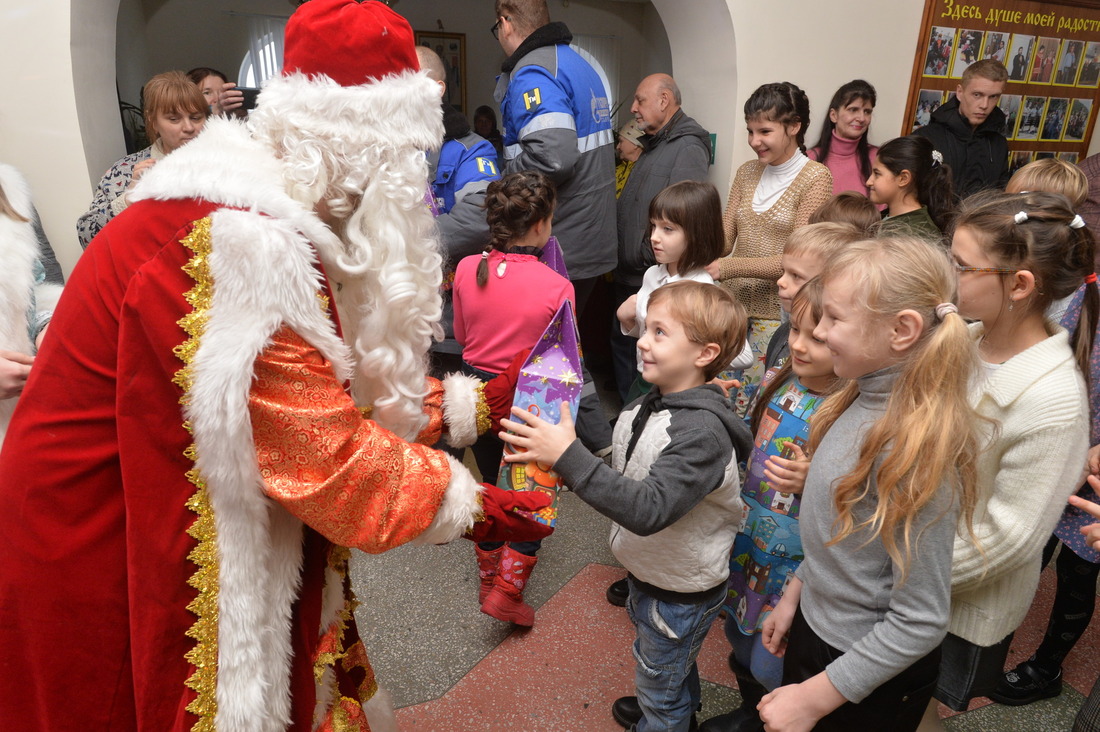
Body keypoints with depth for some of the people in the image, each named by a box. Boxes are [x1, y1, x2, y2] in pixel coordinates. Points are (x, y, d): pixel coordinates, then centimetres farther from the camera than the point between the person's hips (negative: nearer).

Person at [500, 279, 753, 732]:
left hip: (681, 592, -8)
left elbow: (649, 509, -44)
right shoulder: (652, 405, -7)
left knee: (659, 688, 19)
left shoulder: (702, 432, -34)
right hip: (648, 572, 8)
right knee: (670, 665, 35)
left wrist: (568, 456, -48)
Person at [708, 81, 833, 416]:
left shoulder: (815, 178, -7)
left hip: (777, 314, -5)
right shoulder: (747, 173, 10)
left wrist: (733, 266, -23)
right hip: (733, 304, 5)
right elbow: (725, 240, 8)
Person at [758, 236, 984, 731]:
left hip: (871, 676, -7)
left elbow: (920, 621, -25)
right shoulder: (864, 399, -7)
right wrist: (795, 593, 12)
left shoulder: (914, 447, -31)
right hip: (814, 626, 7)